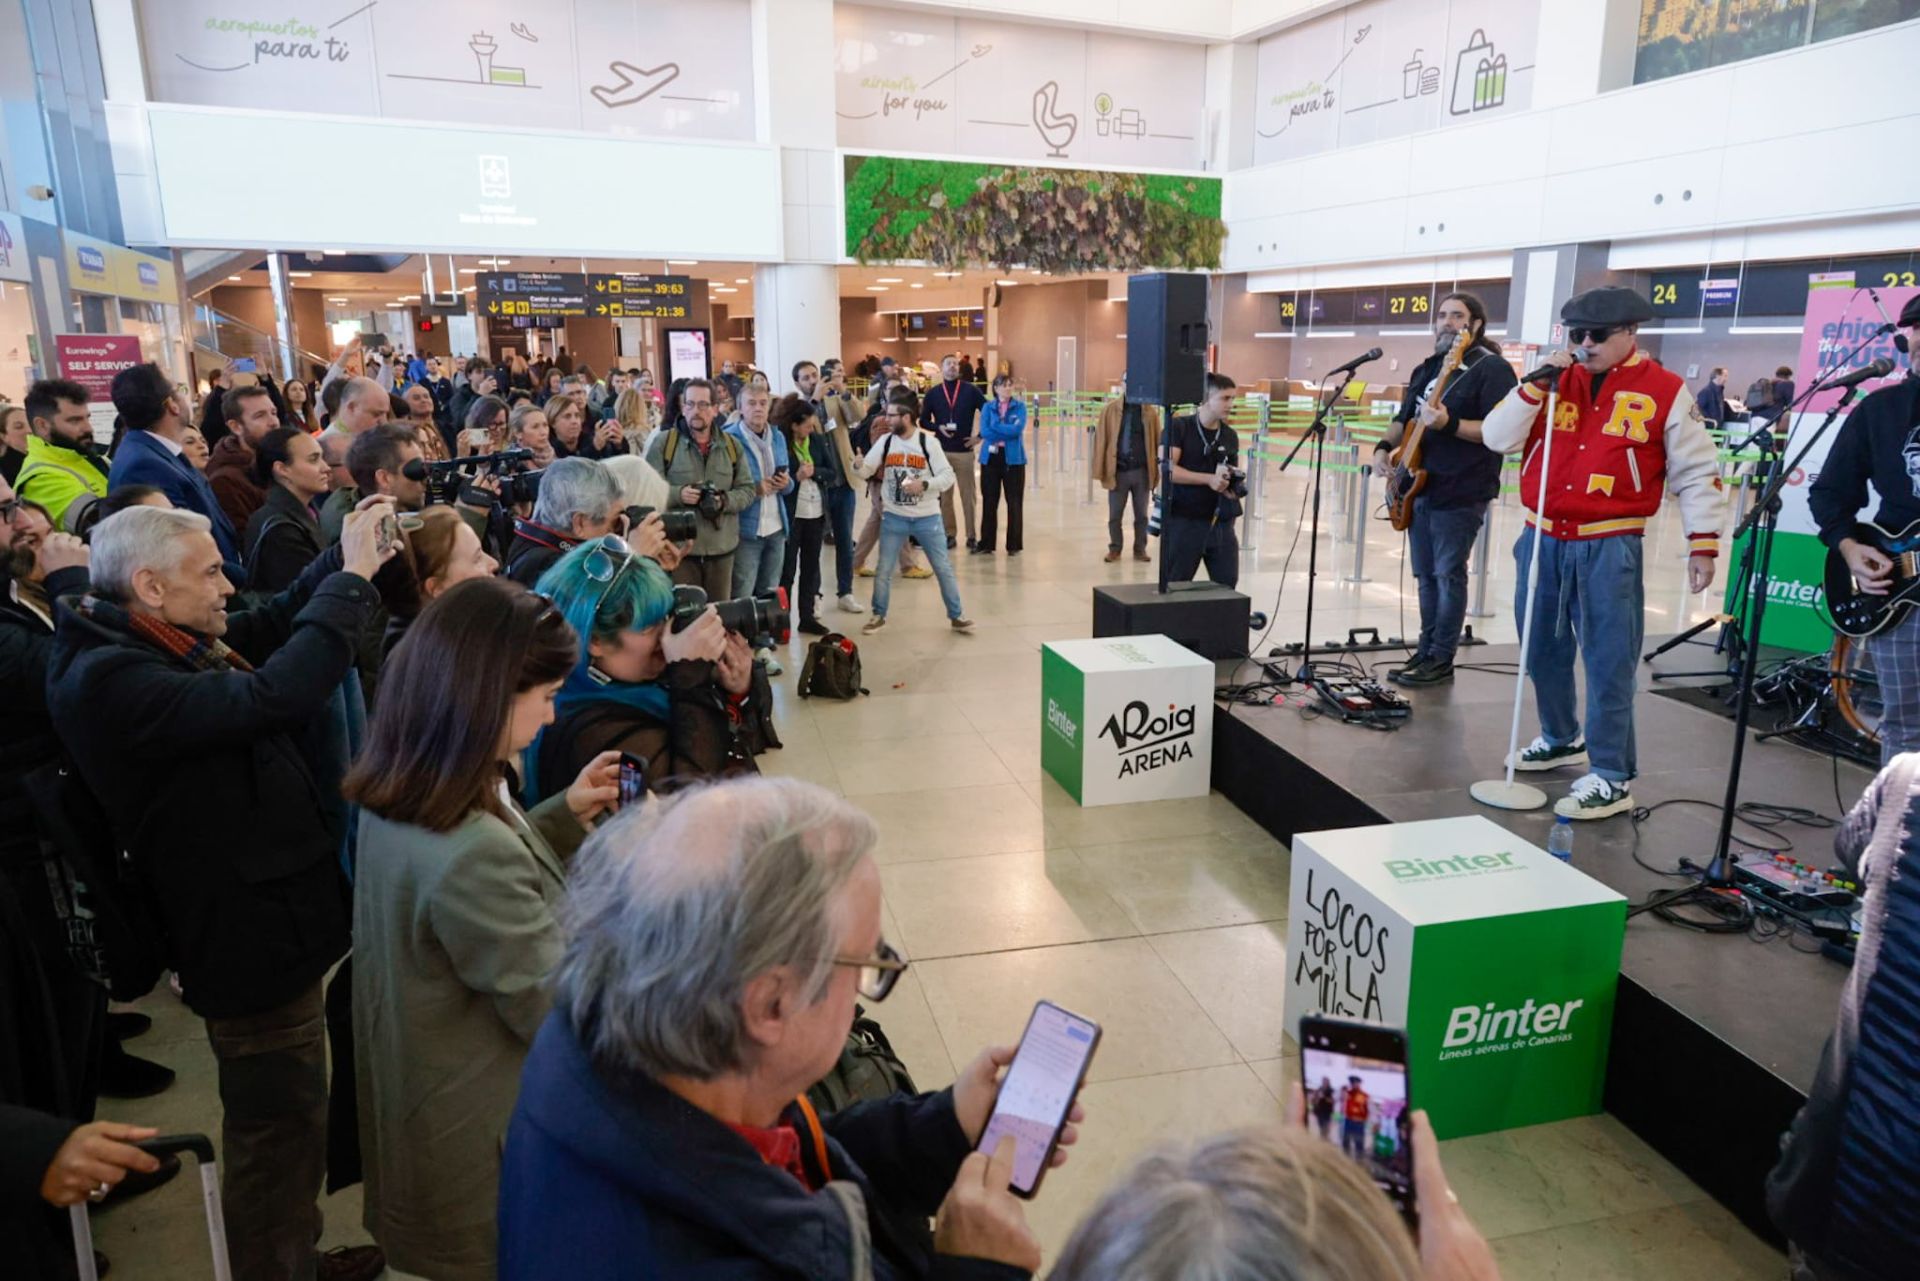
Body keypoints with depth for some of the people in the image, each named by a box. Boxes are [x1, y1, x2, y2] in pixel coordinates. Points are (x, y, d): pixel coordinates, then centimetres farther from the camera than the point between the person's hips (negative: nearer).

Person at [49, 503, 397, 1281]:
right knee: (279, 1135, 8)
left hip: (271, 918, 10)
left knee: (289, 1122, 26)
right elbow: (274, 695, -37)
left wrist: (343, 559, 2)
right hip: (252, 937, -10)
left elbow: (271, 628, 17)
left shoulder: (157, 643, 4)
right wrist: (352, 579, -28)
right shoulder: (111, 680, -26)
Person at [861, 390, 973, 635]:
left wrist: (924, 484, -24)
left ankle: (956, 615, 18)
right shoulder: (885, 441, -1)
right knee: (884, 569, 7)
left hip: (927, 517, -2)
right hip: (893, 517, 2)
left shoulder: (928, 442, -9)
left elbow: (948, 476, -10)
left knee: (943, 567, 5)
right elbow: (865, 471, 0)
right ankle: (879, 615, 24)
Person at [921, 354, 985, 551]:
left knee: (968, 495, 2)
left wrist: (980, 435, -2)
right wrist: (938, 427, -9)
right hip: (941, 451, 2)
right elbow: (923, 420, 10)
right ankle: (949, 535, 14)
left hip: (965, 451, -2)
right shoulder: (933, 393, 5)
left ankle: (972, 536, 9)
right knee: (944, 495, 6)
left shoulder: (970, 390, 0)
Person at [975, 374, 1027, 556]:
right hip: (990, 457, 1)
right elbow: (984, 431, -8)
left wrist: (996, 426, -10)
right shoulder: (988, 407, 6)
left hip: (1013, 458, -1)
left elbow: (1018, 429, -13)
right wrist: (1007, 433, -12)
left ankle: (1014, 545, 10)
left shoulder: (1020, 406, 3)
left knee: (1014, 502, 1)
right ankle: (986, 543, 13)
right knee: (989, 502, 5)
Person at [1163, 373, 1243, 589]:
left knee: (1227, 584, 5)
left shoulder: (1229, 436, 10)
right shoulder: (1179, 427, -6)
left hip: (1220, 522, 5)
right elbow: (1168, 469, -17)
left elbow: (1234, 474, 17)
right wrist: (1210, 479, -23)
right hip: (1182, 520, -5)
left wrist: (1233, 486, -7)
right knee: (1175, 586, 3)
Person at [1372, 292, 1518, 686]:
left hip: (1462, 492, -8)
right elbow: (1403, 420, 23)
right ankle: (1425, 652, 21)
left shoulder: (1492, 368, -9)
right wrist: (1384, 447, 4)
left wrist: (1449, 424, -29)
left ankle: (1440, 660, 3)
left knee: (1448, 575, -4)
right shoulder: (1425, 369, 16)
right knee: (1425, 575, 12)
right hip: (1418, 488, 8)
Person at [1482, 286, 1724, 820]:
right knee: (1542, 650, 15)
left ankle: (1612, 777, 2)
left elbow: (1697, 472, 1)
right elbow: (1497, 439, 0)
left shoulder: (1665, 391, -1)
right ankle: (1561, 739, 36)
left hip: (1608, 549, -4)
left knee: (1609, 661, -4)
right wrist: (1534, 385, -11)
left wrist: (1703, 543, -3)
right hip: (1542, 540, 5)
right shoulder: (1555, 382, 8)